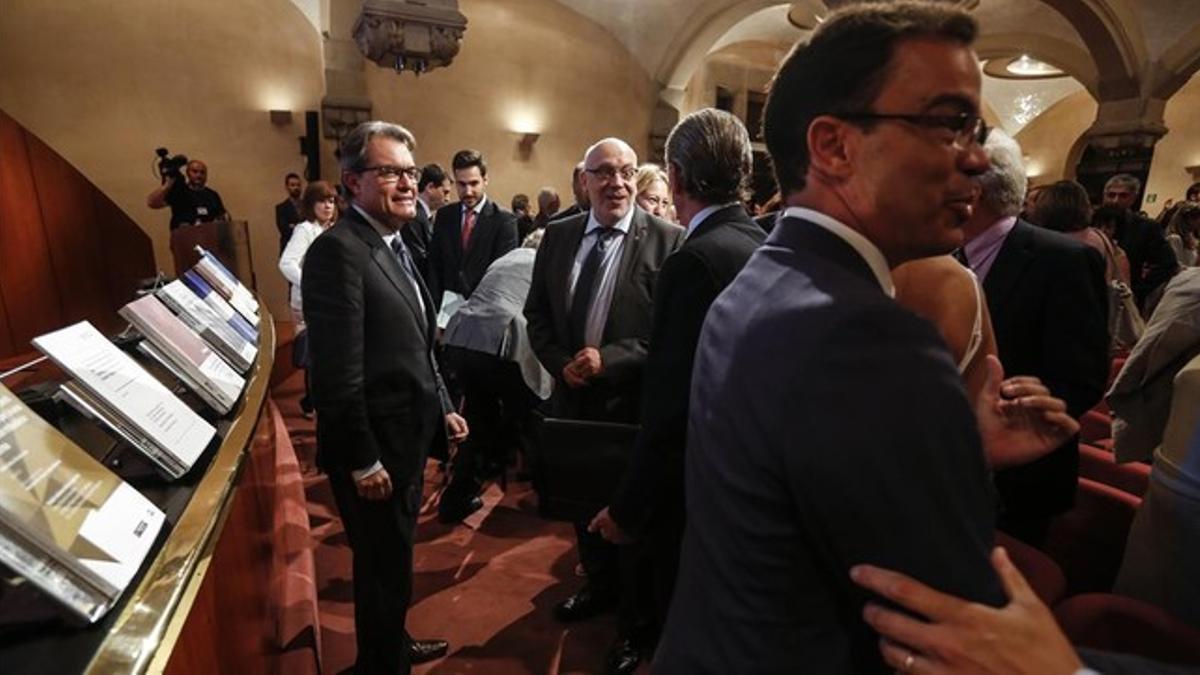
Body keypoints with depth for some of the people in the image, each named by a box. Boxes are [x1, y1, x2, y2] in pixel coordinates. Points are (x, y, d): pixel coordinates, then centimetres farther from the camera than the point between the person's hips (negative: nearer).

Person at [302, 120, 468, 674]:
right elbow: (337, 372, -23)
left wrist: (442, 407, 13)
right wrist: (363, 460, -20)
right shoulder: (338, 250, -20)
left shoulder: (394, 245, 10)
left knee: (391, 562, 26)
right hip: (375, 448, -9)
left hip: (407, 439, 9)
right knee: (384, 569, 10)